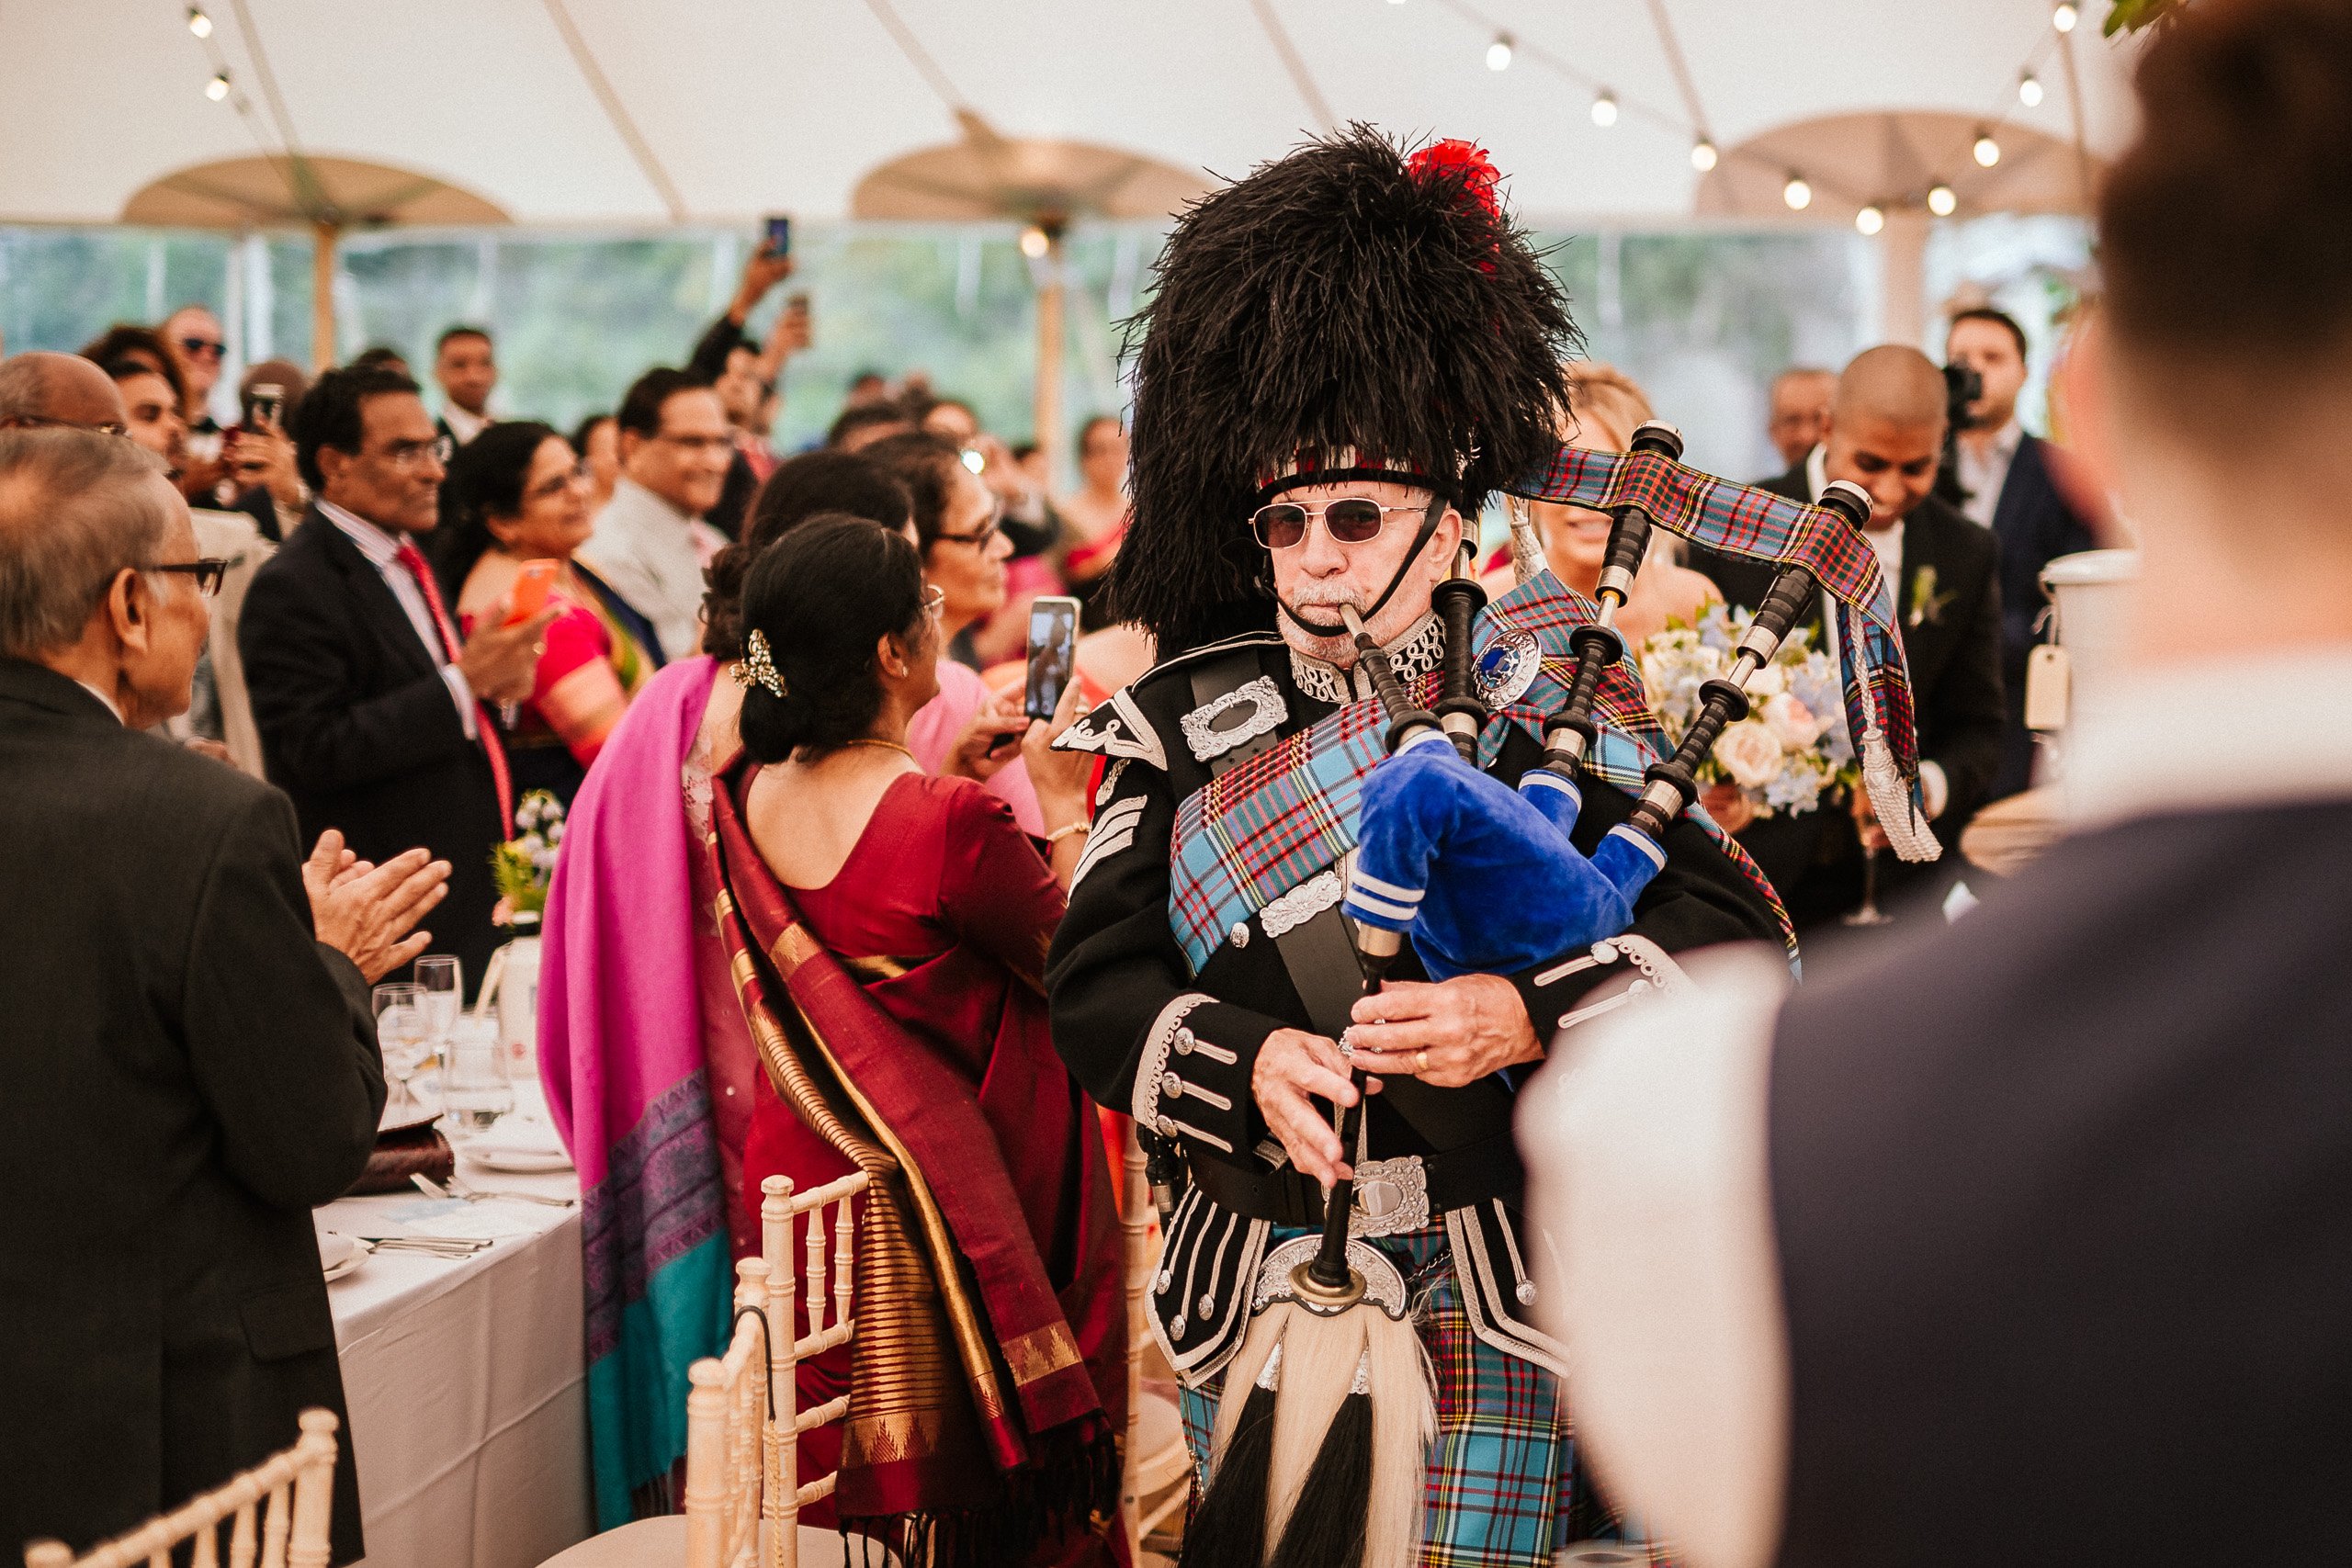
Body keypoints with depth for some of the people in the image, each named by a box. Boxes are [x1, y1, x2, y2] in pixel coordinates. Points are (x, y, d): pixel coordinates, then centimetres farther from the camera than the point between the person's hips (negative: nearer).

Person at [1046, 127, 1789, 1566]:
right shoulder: (1184, 726, 3)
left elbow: (1734, 930, -10)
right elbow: (1097, 984, -3)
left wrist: (1532, 1014, -25)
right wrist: (1248, 1060, -23)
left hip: (1495, 1297, -2)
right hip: (1262, 1295, 2)